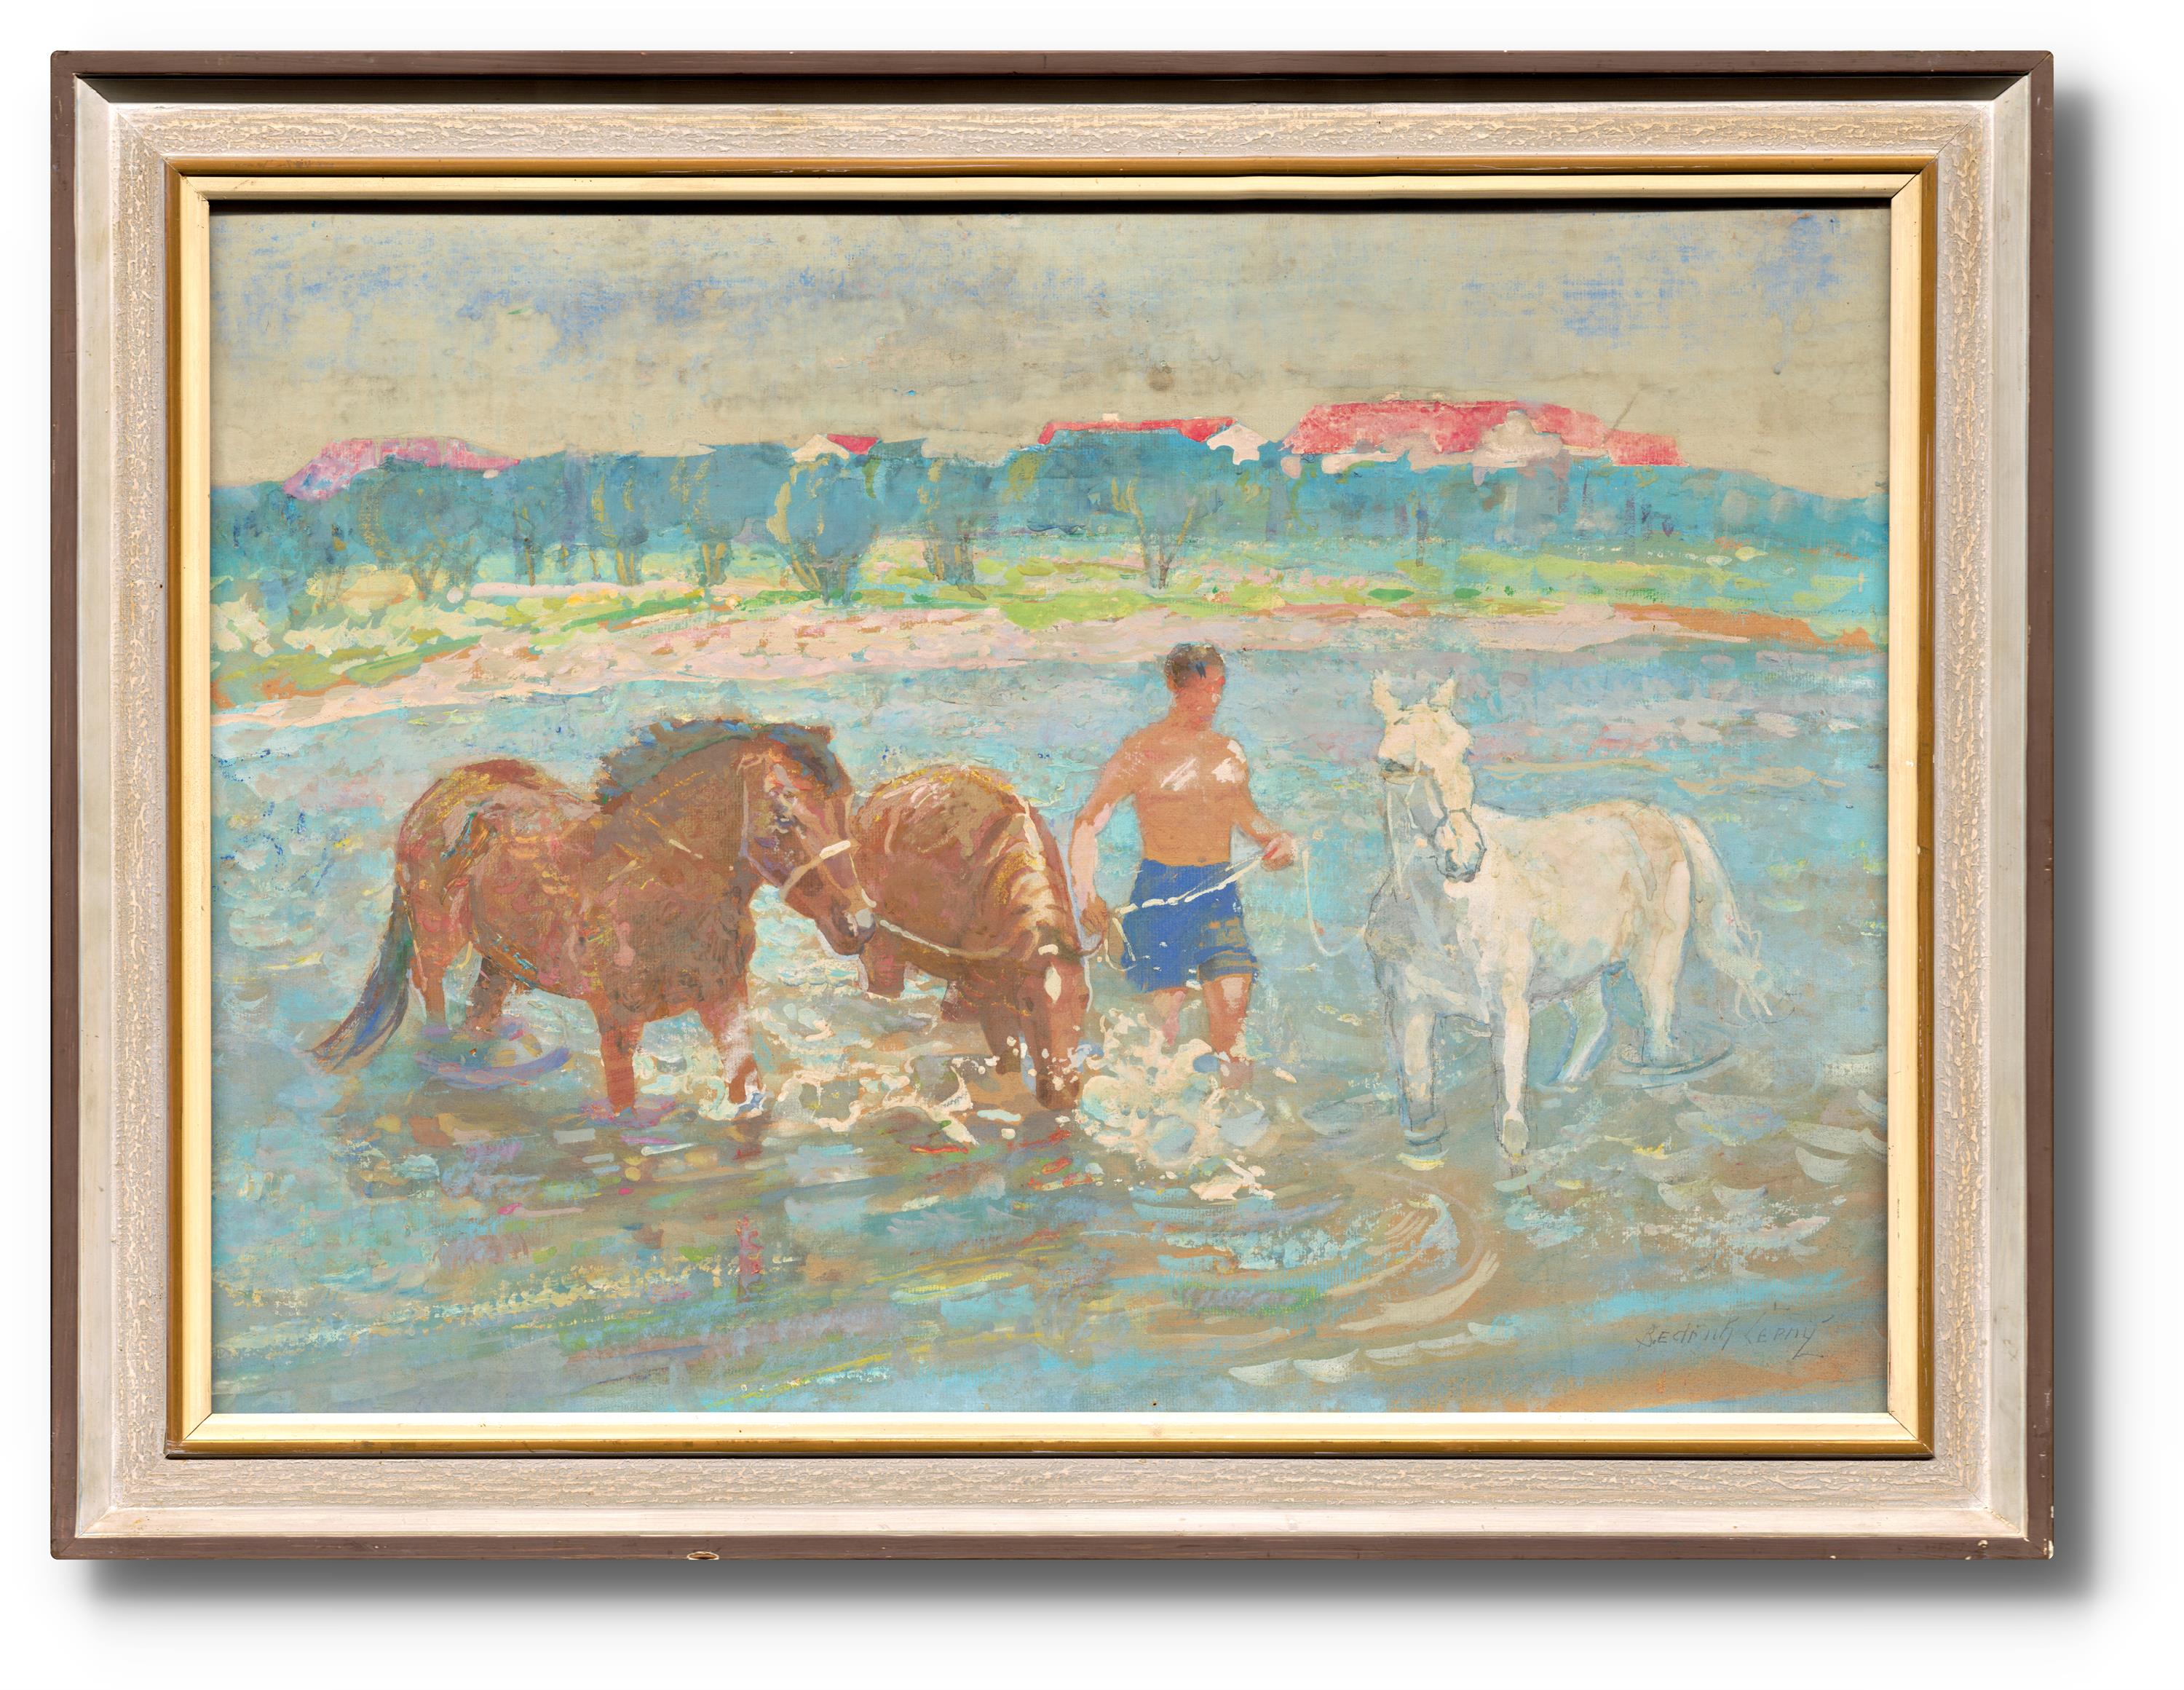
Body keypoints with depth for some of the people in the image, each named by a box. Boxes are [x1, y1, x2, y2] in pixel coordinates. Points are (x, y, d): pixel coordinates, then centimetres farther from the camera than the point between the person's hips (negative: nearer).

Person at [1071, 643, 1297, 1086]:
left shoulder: (1230, 753, 11)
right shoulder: (1141, 753, -3)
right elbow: (1087, 824, -2)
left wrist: (1277, 839, 9)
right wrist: (1087, 896, -14)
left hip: (1220, 889, 4)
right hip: (1163, 891, -4)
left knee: (1233, 1006, -8)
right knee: (1166, 1010, -6)